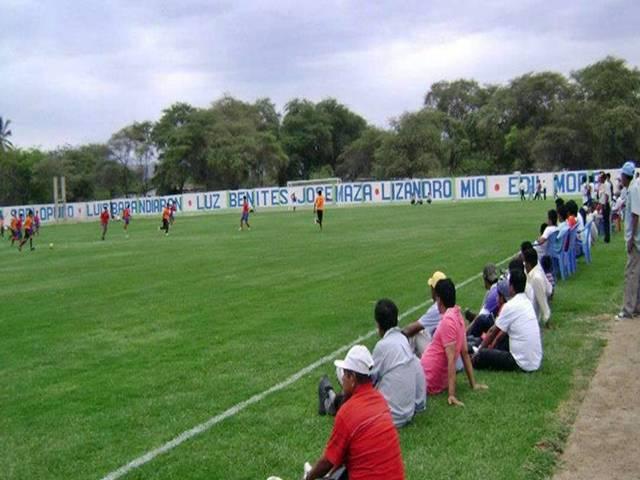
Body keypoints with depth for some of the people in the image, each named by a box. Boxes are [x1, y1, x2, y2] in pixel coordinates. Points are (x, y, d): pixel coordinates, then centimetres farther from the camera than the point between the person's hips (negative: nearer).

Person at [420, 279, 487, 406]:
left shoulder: (447, 320, -23)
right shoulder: (457, 315, 2)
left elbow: (451, 359, -26)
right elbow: (465, 352, 8)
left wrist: (451, 394, -26)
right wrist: (473, 383, 14)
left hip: (430, 382, -9)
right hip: (441, 380, 9)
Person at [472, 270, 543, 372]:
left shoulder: (510, 306, -16)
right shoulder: (527, 302, 8)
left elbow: (492, 331, -4)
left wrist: (479, 351, 9)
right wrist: (493, 344, 27)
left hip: (524, 364, -8)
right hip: (536, 360, 8)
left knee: (481, 355, -3)